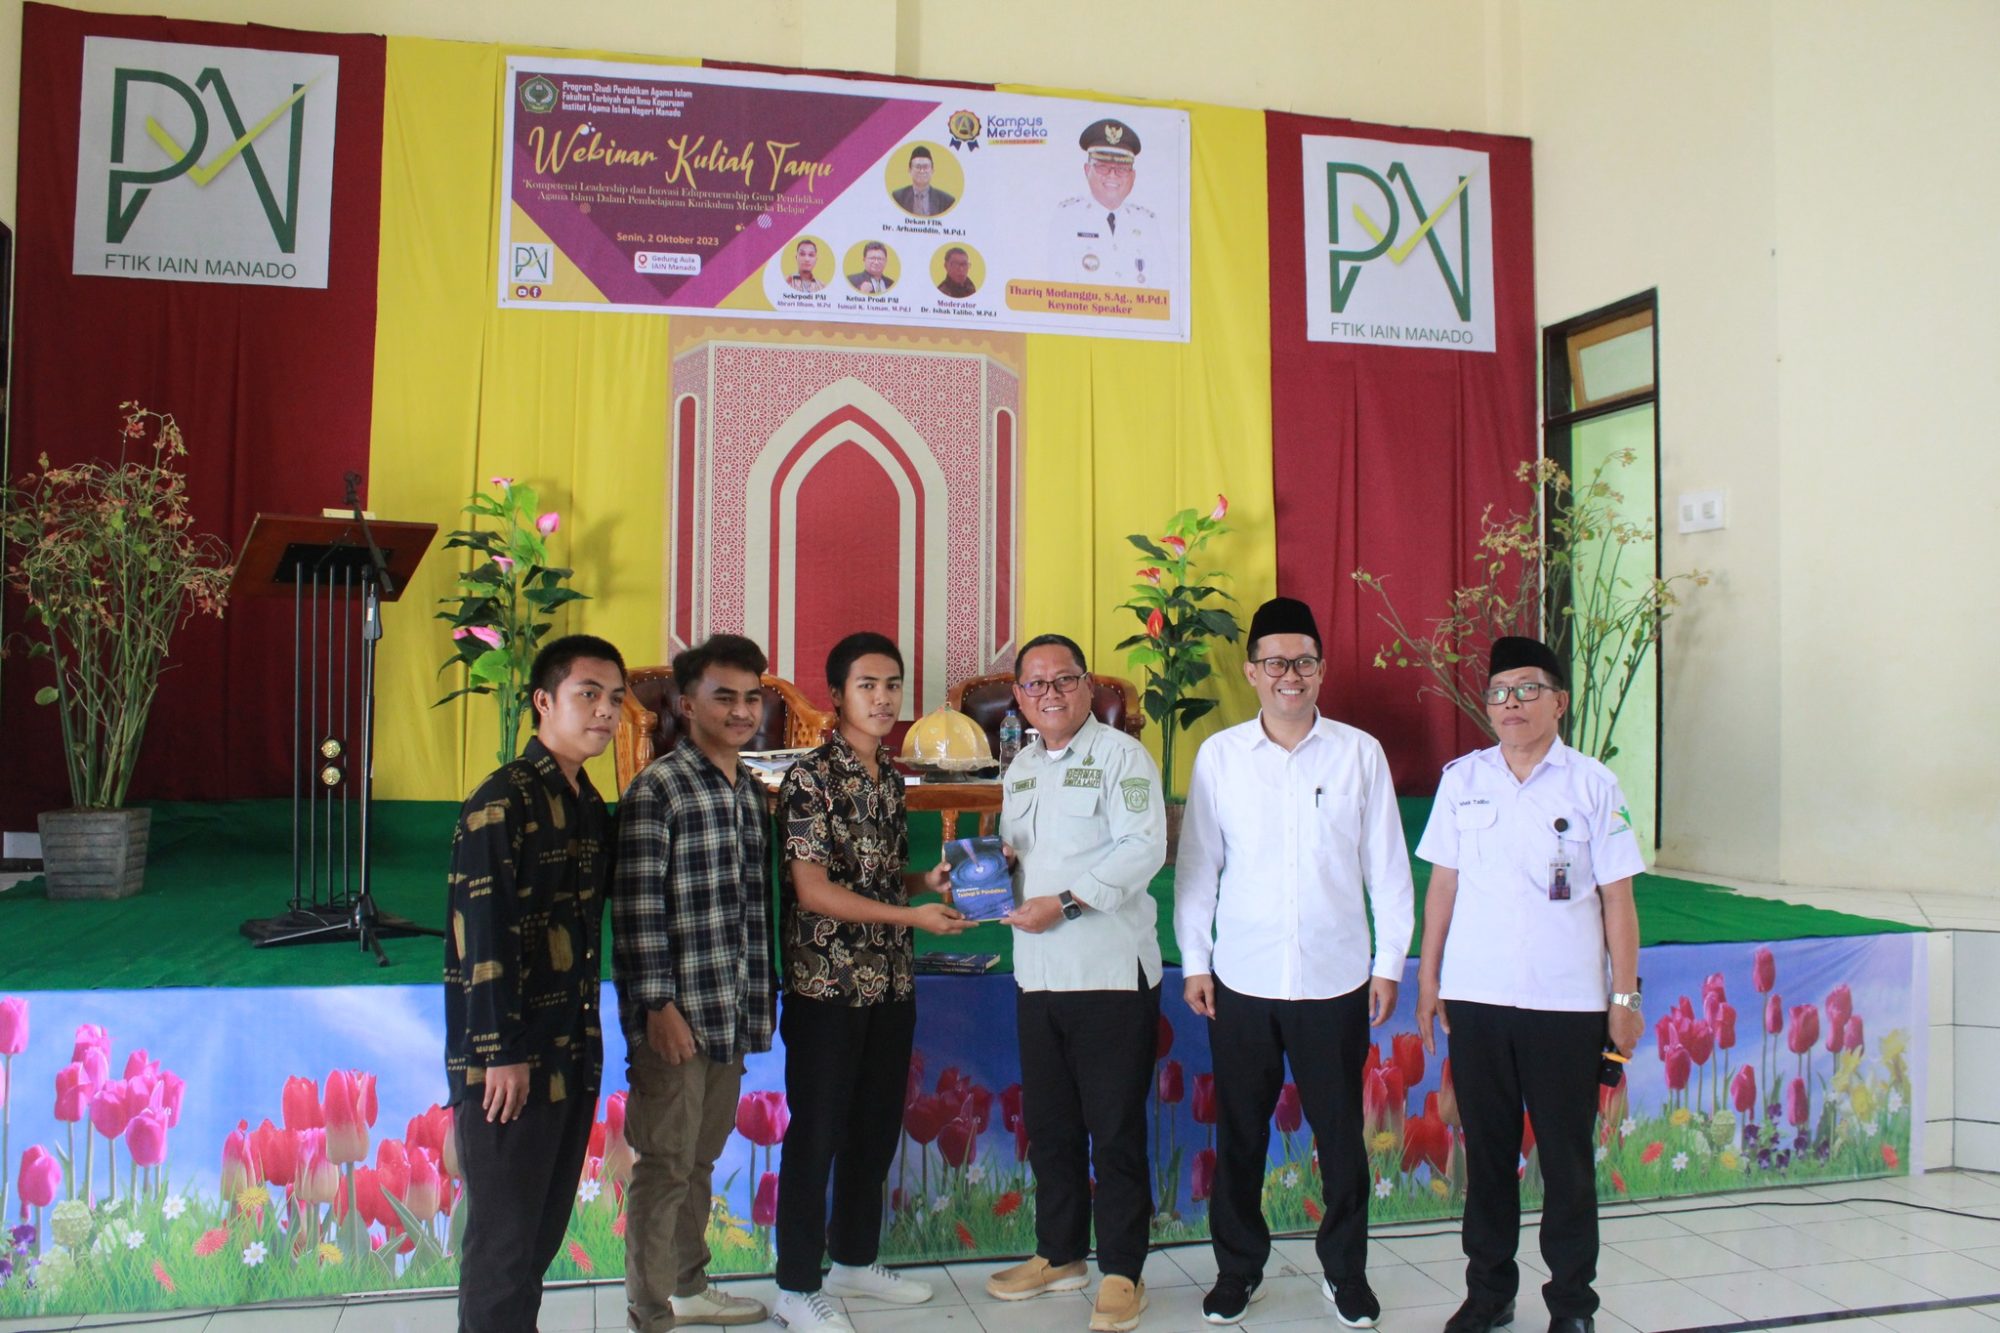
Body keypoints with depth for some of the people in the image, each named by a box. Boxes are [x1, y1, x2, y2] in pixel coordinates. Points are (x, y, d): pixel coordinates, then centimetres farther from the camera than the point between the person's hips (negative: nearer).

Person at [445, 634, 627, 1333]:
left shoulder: (589, 805, 11)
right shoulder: (503, 801, -15)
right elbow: (482, 933, -19)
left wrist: (590, 1035, 14)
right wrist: (501, 1055, -20)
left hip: (572, 1055, 8)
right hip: (509, 1062, -8)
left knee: (547, 1225, 17)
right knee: (504, 1235, 3)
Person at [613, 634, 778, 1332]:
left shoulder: (751, 789, 12)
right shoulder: (658, 788, -11)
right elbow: (636, 908, -15)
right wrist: (656, 1005, -17)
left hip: (733, 1013, 7)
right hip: (677, 1014, -7)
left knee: (700, 1161, 19)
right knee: (665, 1167, 3)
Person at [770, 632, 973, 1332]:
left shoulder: (890, 777, 10)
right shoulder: (811, 776, -13)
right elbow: (811, 889, -18)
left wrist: (928, 880, 0)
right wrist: (910, 914, -20)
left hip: (891, 981, 7)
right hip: (827, 984, -7)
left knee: (877, 1128, 16)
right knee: (817, 1134, 3)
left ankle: (855, 1261, 32)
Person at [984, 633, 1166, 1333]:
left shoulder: (1121, 755, -6)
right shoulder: (1021, 768, 17)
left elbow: (1143, 849, -16)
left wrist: (1064, 903, -20)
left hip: (1111, 971, -7)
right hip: (1037, 973, 7)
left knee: (1116, 1130, 1)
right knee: (1048, 1125, 15)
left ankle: (1122, 1271, 15)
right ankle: (1060, 1254, 31)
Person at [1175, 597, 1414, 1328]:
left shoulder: (1360, 752, 0)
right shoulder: (1219, 755, 1)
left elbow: (1386, 864, 3)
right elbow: (1197, 863, 3)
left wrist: (1389, 960, 2)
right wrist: (1193, 960, 1)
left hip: (1335, 978, 0)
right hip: (1243, 978, 1)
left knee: (1340, 1132, 10)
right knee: (1239, 1133, 10)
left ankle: (1346, 1268, 29)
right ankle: (1237, 1267, 27)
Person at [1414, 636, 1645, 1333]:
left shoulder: (1591, 783, -2)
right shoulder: (1462, 779, 5)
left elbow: (1617, 898, 0)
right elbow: (1443, 885, 9)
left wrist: (1625, 996, -1)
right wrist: (1428, 977, 8)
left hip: (1566, 1002, -2)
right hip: (1475, 996, 2)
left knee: (1567, 1157, 7)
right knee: (1486, 1151, 12)